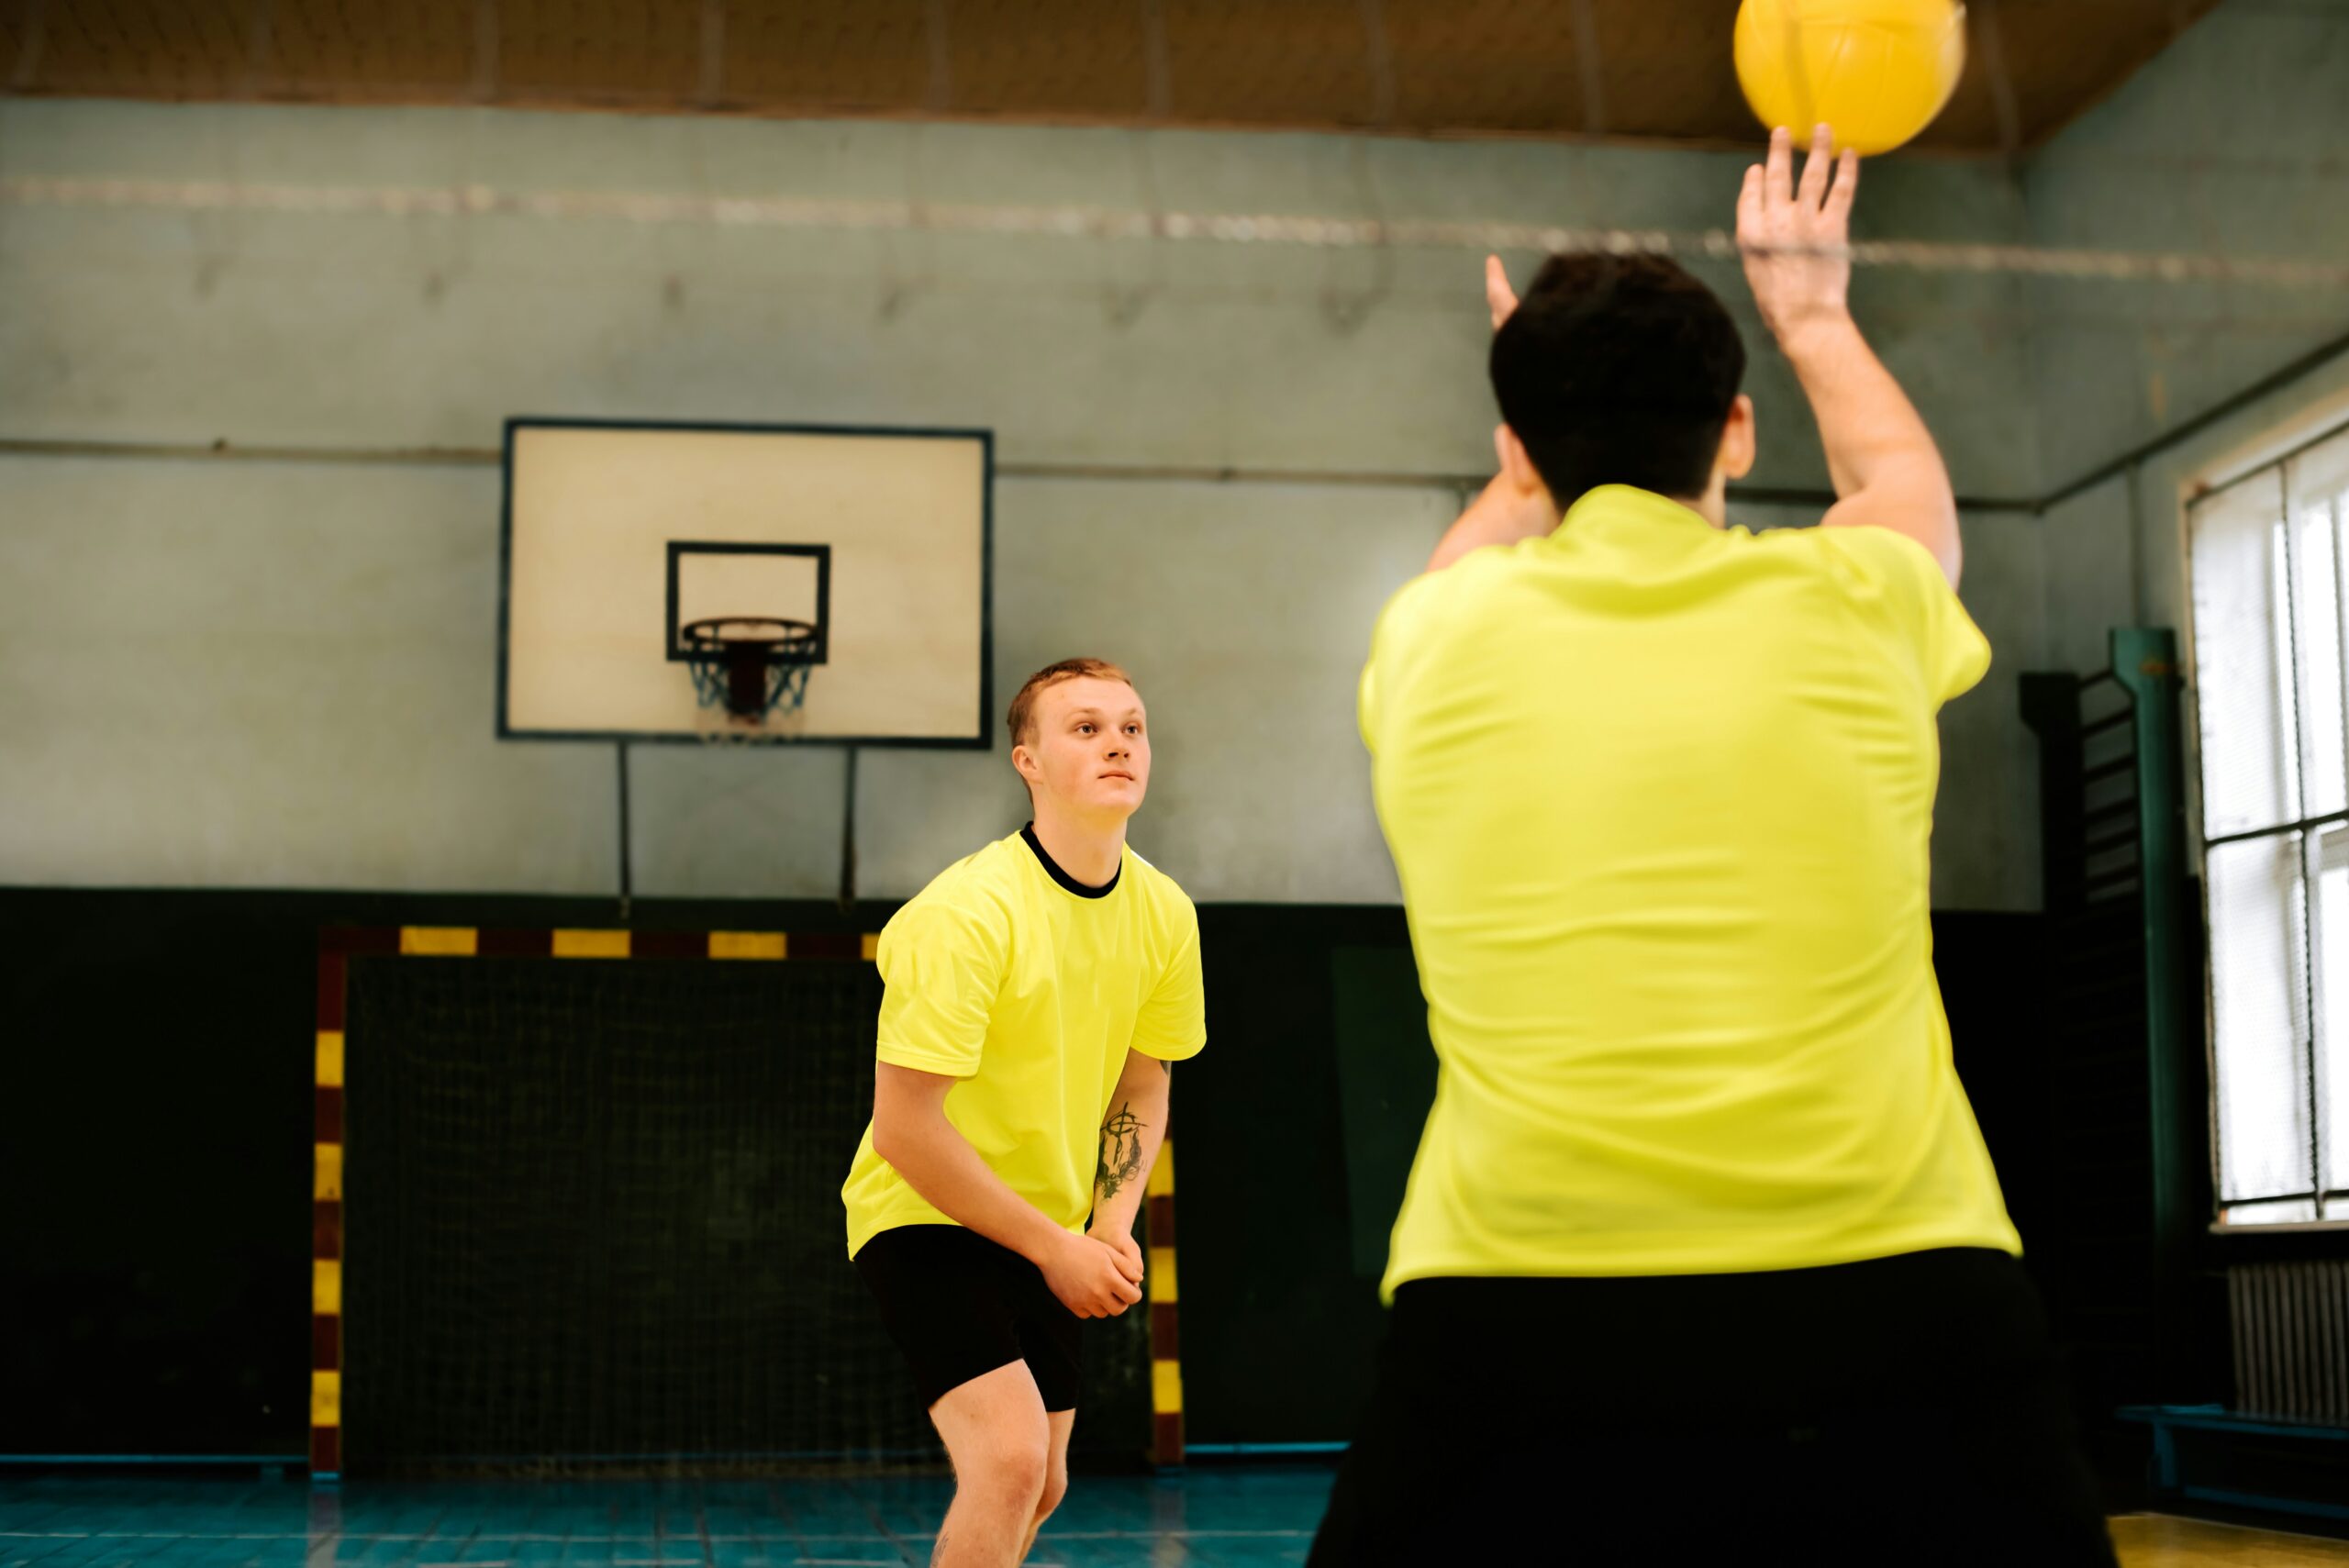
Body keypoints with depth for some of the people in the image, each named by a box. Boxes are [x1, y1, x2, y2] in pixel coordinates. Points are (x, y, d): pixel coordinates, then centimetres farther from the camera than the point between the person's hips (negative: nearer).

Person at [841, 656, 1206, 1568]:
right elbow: (904, 1127, -24)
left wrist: (1112, 1228, -6)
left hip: (1050, 1236, 7)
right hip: (925, 1218, -7)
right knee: (1010, 1459, -24)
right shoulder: (967, 913, -24)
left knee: (1041, 1485, 14)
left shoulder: (1164, 913, -3)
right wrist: (1053, 1247, -18)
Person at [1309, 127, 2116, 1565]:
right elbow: (1912, 489, 32)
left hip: (1516, 1337, 0)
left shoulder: (1436, 636, 6)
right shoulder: (1848, 601, 5)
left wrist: (1547, 443, 52)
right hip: (1898, 1324, 0)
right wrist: (1814, 311, 48)